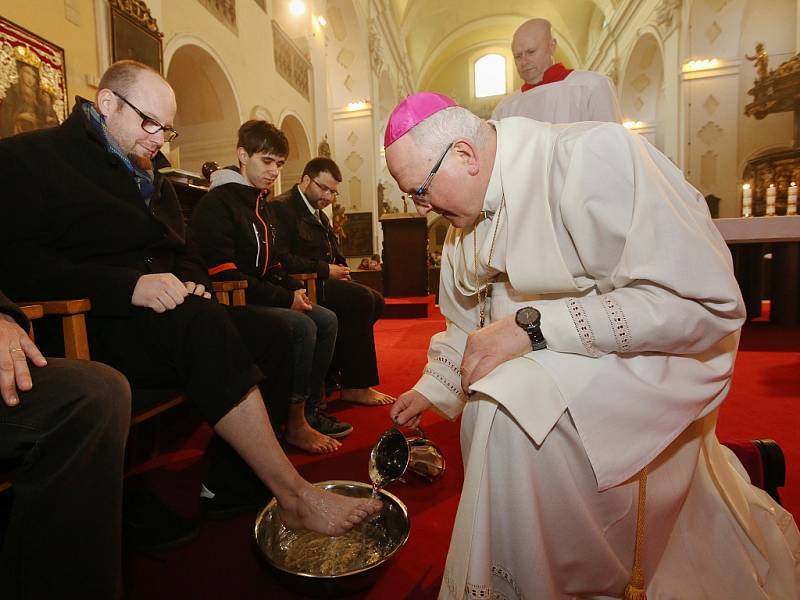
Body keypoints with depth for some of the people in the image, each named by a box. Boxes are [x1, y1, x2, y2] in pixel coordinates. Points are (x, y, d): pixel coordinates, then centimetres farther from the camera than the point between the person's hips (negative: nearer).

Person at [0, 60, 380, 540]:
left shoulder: (150, 175, 23)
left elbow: (186, 251, 25)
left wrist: (192, 285, 1)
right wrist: (129, 285, -25)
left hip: (169, 316, 7)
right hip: (92, 325, -6)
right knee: (204, 324, -36)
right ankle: (294, 496, -28)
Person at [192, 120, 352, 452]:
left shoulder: (261, 204, 18)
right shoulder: (217, 203, -12)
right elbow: (224, 274, -21)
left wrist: (295, 288, 1)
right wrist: (285, 298, -20)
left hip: (264, 297, 9)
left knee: (326, 320, -2)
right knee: (302, 327, -27)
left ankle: (310, 410, 5)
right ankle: (295, 424, -11)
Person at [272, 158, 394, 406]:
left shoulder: (320, 215, 23)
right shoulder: (283, 207, -7)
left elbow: (335, 257, 25)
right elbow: (281, 258, -20)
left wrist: (340, 272, 2)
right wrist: (325, 270, -17)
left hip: (320, 282, 10)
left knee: (376, 301, -4)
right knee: (361, 298, -24)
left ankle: (332, 368, -1)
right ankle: (355, 386, -16)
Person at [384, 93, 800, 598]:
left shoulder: (592, 157, -23)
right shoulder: (466, 220, 1)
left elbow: (708, 304, -28)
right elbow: (467, 324, 15)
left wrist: (531, 326, -31)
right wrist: (432, 390, 13)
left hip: (657, 350, -8)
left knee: (510, 411, -29)